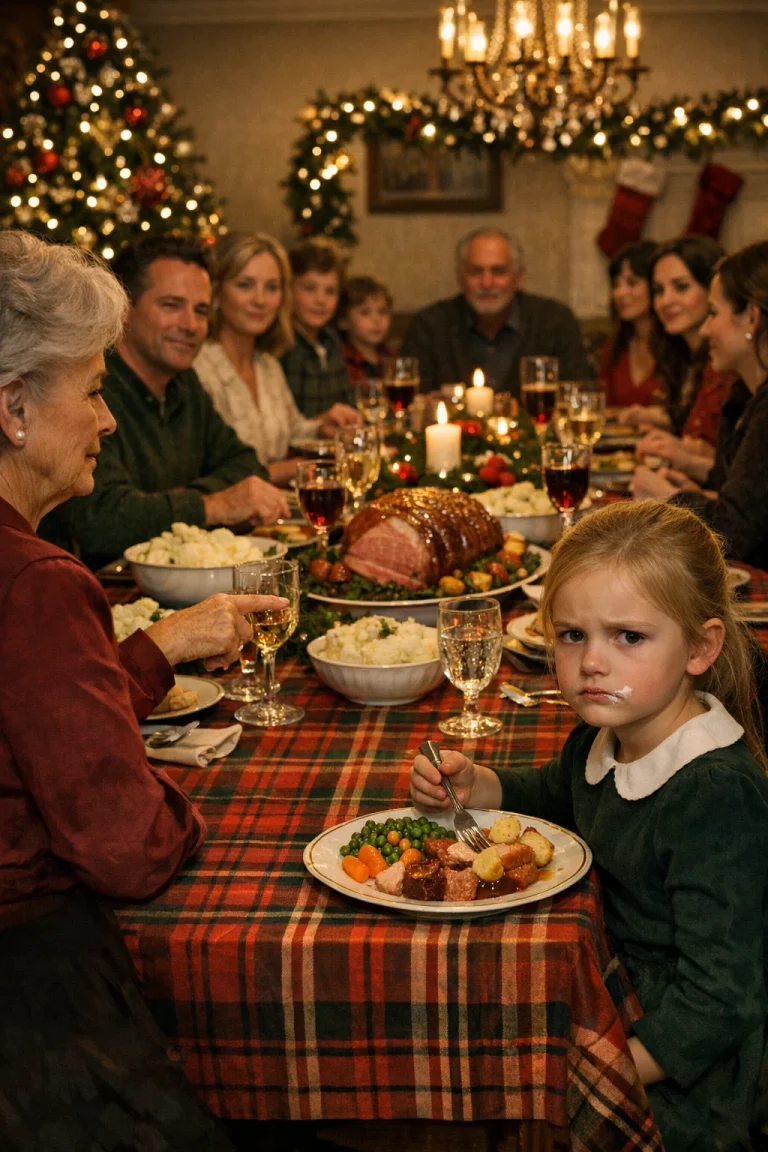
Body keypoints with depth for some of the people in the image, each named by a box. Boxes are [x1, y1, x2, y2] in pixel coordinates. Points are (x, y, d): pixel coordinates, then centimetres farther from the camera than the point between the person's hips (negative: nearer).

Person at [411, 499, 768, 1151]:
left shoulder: (715, 797, -29)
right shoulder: (605, 740, -3)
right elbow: (556, 793, 22)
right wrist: (473, 787, 3)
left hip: (683, 1085, -8)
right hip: (623, 999, 8)